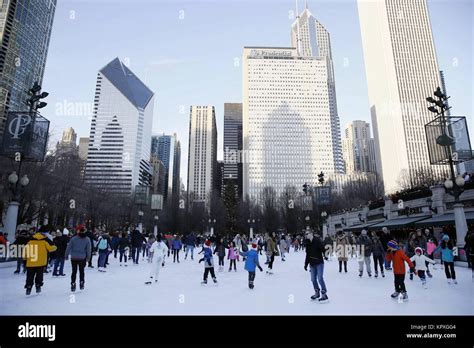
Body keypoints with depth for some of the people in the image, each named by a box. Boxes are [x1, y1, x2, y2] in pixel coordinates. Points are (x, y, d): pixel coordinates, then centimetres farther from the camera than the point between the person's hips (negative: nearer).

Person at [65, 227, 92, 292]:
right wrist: (88, 257, 11)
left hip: (74, 258, 0)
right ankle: (81, 284, 16)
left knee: (74, 271, 9)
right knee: (81, 271, 15)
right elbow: (89, 249, 0)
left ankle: (73, 284, 7)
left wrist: (66, 255, 8)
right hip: (82, 258, 0)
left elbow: (68, 247, -4)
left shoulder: (73, 238, -7)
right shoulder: (87, 239, -5)